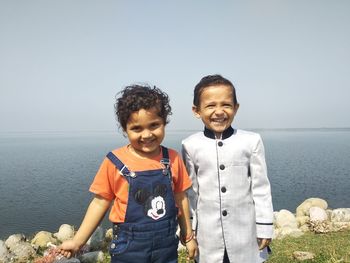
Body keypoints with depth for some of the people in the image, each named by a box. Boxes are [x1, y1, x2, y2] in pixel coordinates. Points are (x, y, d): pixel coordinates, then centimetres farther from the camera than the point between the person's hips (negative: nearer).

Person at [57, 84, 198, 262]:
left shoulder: (173, 159, -6)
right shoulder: (114, 162, -13)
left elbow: (180, 199, 4)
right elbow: (100, 202, -3)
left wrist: (188, 237, 12)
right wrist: (78, 241, -5)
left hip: (167, 247, 2)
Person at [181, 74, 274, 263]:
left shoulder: (251, 141, -9)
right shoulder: (190, 146, -7)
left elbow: (261, 187, -2)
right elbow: (190, 191, 0)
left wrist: (264, 227, 0)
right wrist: (189, 230, 4)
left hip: (245, 230, 0)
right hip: (208, 232, 1)